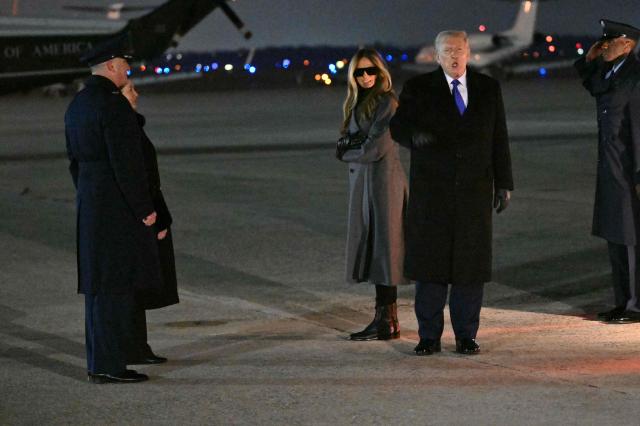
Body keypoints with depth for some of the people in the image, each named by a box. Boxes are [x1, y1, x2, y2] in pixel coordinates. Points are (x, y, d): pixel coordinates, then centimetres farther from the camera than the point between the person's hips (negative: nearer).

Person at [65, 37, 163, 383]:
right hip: (118, 206, -9)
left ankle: (99, 361, 17)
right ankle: (108, 365, -4)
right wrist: (145, 208, -15)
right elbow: (126, 162, -20)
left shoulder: (77, 105, 13)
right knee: (116, 285, -6)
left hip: (90, 203, 9)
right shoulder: (113, 104, -16)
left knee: (99, 285, 12)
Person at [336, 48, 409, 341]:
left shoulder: (385, 102, -11)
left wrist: (348, 154, 0)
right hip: (362, 179, 9)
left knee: (382, 246, -7)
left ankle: (387, 322, -5)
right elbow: (345, 143, 13)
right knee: (370, 248, 9)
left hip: (382, 177, -9)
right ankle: (384, 316, 13)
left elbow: (375, 148, -16)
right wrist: (348, 148, -9)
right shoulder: (358, 104, 16)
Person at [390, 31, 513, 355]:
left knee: (470, 264, 1)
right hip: (430, 191, -1)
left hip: (474, 191, 1)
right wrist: (415, 135, -27)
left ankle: (466, 336, 9)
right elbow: (398, 125, -3)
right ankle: (429, 337, 6)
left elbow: (499, 138, 9)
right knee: (428, 262, -1)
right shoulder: (418, 88, 3)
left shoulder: (488, 89, 8)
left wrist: (504, 183, 4)